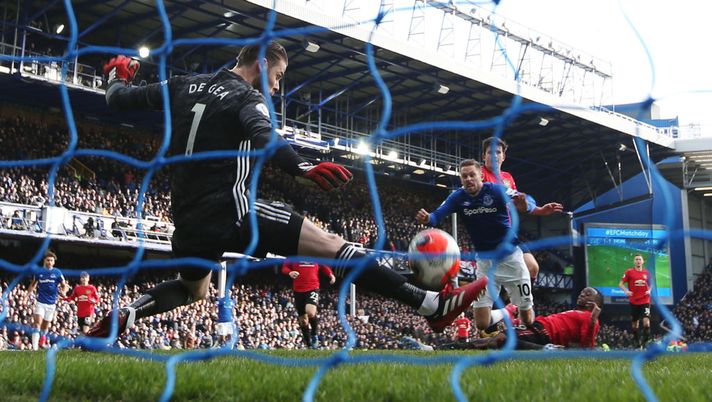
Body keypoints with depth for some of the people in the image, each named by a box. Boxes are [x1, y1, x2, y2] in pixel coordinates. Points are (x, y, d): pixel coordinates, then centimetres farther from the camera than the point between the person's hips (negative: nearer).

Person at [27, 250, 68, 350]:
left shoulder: (57, 272, -2)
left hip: (51, 303, 1)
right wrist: (28, 294, 2)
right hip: (40, 302, -1)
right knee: (37, 322, -16)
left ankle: (42, 341, 32)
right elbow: (33, 284, 15)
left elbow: (64, 285, 1)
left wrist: (63, 292, -20)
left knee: (46, 324, 10)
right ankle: (35, 345, -21)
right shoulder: (39, 272, 1)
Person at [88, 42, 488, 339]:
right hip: (229, 210, -7)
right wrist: (303, 168, -43)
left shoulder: (183, 85, 16)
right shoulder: (248, 98, -4)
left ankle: (119, 318, 20)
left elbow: (119, 100, 20)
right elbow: (264, 138, -26)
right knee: (331, 245, -13)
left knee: (194, 289, 37)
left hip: (190, 218, 8)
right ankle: (434, 304, -21)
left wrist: (118, 75, 42)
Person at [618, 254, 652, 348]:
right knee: (635, 323, 7)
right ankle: (637, 342, 19)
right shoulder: (629, 272, -1)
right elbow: (620, 284, -1)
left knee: (646, 321, -15)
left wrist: (649, 290, 2)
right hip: (634, 301, -1)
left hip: (645, 301, 1)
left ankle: (645, 342, -5)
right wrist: (626, 291, -20)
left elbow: (649, 284, 22)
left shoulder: (646, 272, 8)